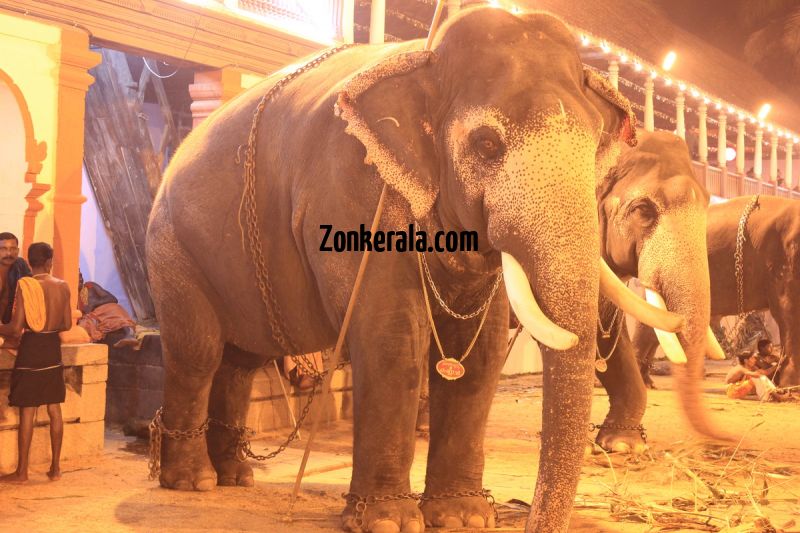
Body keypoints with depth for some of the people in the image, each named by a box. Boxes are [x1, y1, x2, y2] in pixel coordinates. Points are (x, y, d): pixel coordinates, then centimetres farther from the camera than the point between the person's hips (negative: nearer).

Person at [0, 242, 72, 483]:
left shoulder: (25, 286, -12)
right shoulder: (62, 286, 1)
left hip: (31, 350, -4)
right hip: (53, 349, 4)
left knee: (27, 411, 1)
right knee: (54, 409, 10)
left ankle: (22, 471, 8)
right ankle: (55, 468, 15)